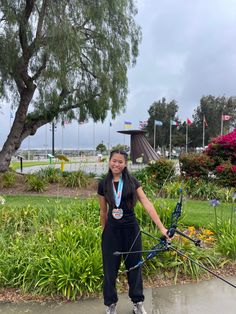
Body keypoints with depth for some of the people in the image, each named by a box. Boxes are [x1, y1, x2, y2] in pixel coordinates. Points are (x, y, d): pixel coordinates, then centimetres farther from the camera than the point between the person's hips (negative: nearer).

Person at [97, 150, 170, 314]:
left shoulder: (132, 181, -6)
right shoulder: (103, 184, -3)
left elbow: (147, 203, -14)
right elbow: (103, 211, 6)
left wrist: (162, 227, -21)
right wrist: (104, 231, 13)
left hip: (131, 228, 0)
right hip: (112, 230, 1)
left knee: (134, 266, 14)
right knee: (110, 268, 11)